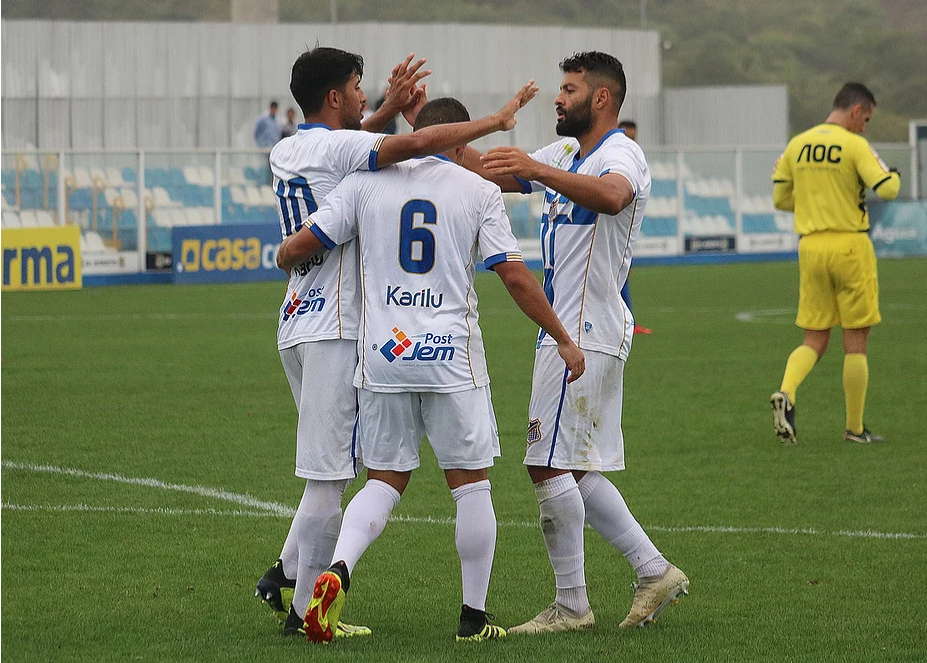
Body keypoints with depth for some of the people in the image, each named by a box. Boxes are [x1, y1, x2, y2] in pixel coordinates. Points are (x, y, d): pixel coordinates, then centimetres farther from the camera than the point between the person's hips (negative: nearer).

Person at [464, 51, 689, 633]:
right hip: (568, 330, 10)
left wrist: (536, 169, -48)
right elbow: (492, 175, 20)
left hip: (586, 334, -10)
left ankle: (572, 605, -3)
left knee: (551, 465, -9)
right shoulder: (565, 154, 18)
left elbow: (612, 195, -37)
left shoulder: (621, 154, -13)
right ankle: (656, 572, 17)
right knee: (575, 471, 12)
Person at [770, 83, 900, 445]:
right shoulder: (854, 145, -9)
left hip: (810, 247, 5)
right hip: (850, 245, -5)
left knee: (814, 339, 11)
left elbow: (780, 198, 12)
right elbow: (886, 188, -17)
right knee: (855, 342, 4)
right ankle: (855, 428, 8)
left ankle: (786, 393, -17)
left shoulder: (796, 145, 8)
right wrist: (894, 176, 5)